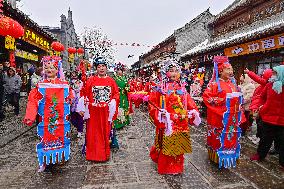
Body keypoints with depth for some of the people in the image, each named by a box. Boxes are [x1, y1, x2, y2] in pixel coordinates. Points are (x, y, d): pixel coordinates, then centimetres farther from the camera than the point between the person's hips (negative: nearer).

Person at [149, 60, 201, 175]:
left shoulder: (182, 89, 10)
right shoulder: (160, 89, -4)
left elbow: (189, 103, 12)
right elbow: (152, 104, -8)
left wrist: (193, 112, -4)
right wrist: (160, 114, -19)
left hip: (181, 123, 5)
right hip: (167, 123, -4)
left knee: (179, 146, 14)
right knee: (166, 147, 3)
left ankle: (177, 167, 32)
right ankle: (165, 168, 23)